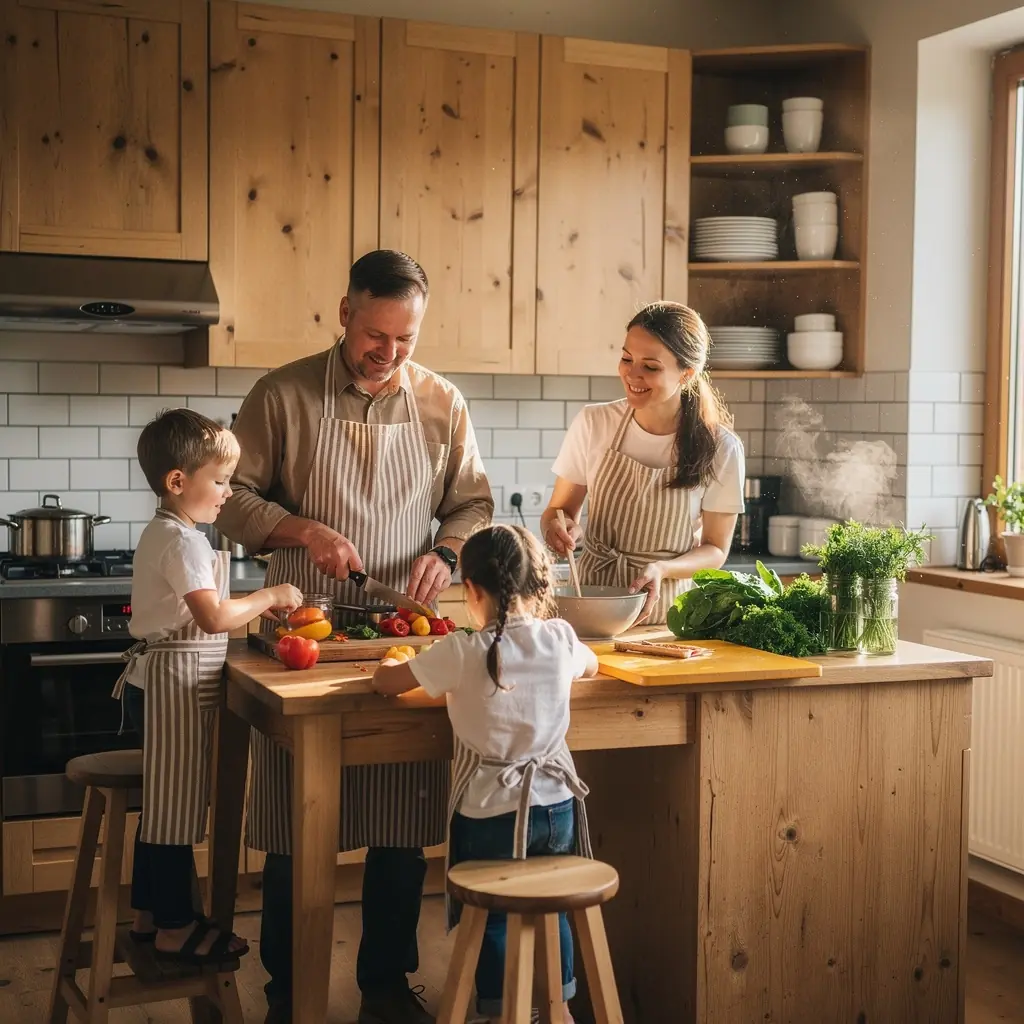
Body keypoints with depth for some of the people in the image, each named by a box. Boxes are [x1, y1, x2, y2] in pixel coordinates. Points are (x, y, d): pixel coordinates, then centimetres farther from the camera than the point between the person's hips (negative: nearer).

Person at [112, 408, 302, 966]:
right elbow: (214, 616, -29)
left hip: (158, 681, 11)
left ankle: (148, 912, 29)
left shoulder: (162, 533, 13)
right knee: (175, 803, -1)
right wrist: (270, 596, -17)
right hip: (175, 684, -11)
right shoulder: (183, 540, -19)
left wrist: (258, 606, 10)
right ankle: (175, 927, 9)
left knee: (163, 799, 18)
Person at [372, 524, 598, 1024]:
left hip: (491, 814, -4)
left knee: (488, 916, 14)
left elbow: (385, 681, -7)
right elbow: (590, 665, 19)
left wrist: (391, 663, 15)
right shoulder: (560, 638, -5)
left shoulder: (462, 652, -17)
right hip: (556, 804, 4)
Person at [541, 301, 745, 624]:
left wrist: (661, 569, -16)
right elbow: (558, 509, 9)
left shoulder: (720, 448, -6)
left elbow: (715, 549, 3)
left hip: (667, 607, -1)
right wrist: (560, 528, -14)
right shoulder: (593, 424, -2)